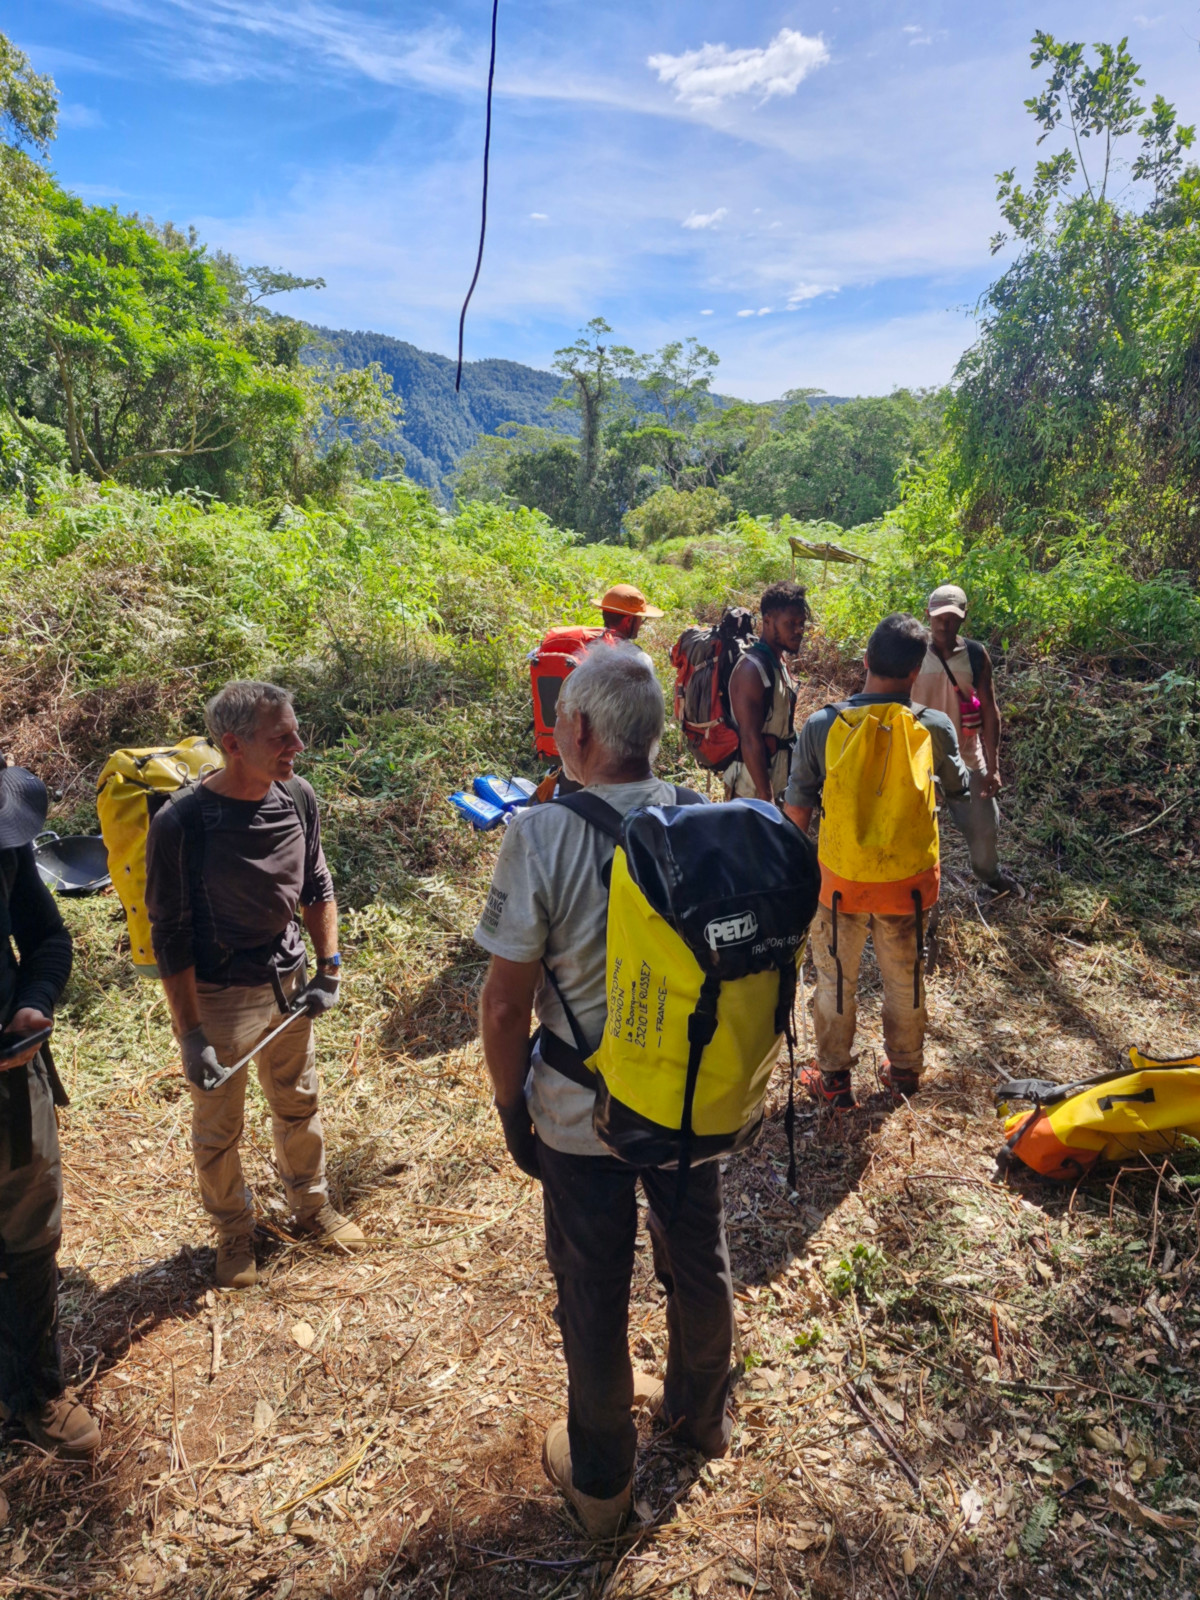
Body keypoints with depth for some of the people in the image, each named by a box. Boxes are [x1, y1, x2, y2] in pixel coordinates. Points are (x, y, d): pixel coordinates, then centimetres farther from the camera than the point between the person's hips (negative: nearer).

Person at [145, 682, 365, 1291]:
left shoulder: (298, 797, -9)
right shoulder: (181, 822, -24)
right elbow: (170, 937, -17)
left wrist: (328, 970, -1)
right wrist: (190, 1036, -17)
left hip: (287, 981, 5)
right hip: (217, 995, -4)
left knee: (298, 1103, 22)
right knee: (218, 1128, 15)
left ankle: (311, 1206, 47)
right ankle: (234, 1232, 42)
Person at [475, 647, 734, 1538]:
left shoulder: (542, 836, -24)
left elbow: (507, 1004, -19)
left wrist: (512, 1107, -2)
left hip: (583, 1116, -4)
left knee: (594, 1293, 18)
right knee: (699, 1262, 26)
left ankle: (600, 1477, 41)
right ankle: (700, 1412, 53)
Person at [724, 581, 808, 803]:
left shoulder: (779, 665, 9)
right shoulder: (752, 669, -19)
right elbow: (750, 740, -23)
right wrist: (766, 796, -23)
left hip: (775, 782, 9)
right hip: (753, 787, -9)